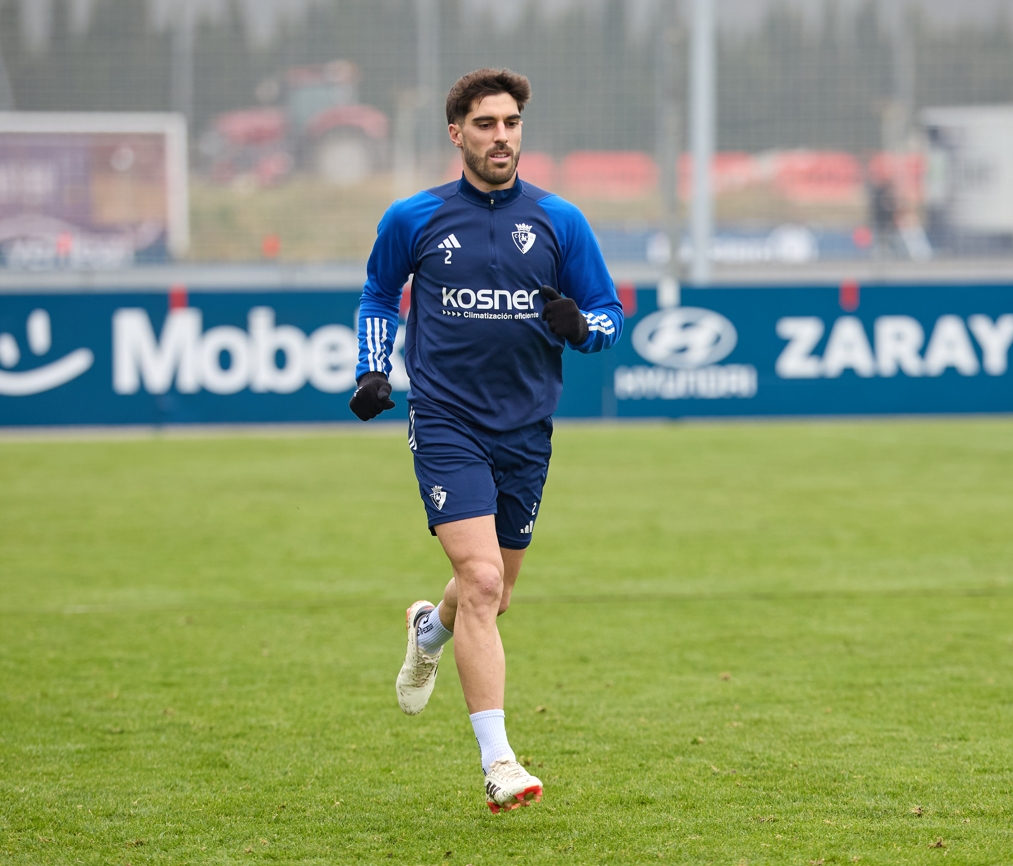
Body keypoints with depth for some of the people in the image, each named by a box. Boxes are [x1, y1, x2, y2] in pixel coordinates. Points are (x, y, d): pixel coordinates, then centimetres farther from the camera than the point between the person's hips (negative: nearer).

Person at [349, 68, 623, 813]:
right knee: (481, 581, -18)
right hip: (446, 423, -3)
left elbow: (609, 317, 9)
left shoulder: (559, 221, 3)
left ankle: (430, 631, 52)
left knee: (492, 596, 14)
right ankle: (498, 762, -18)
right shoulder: (413, 219, 1)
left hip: (525, 430, 3)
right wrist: (372, 370, 6)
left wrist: (578, 325, -14)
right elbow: (379, 292, 20)